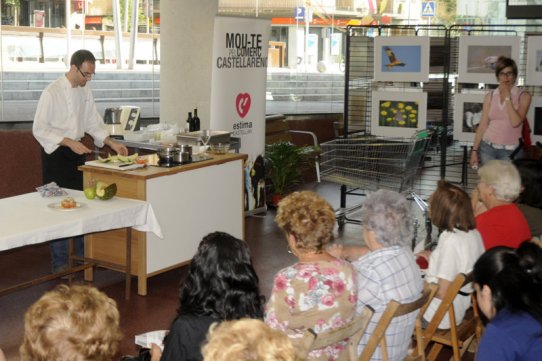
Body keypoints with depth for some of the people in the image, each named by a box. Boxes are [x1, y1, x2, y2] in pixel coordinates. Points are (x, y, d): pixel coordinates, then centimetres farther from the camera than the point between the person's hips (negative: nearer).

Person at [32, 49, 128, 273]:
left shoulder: (85, 92, 5)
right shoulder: (52, 92, -17)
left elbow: (93, 122, 14)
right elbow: (39, 129, -17)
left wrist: (112, 143, 2)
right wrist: (69, 142, -24)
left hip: (76, 151, 7)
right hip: (55, 153, -7)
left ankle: (83, 254, 25)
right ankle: (60, 263, 7)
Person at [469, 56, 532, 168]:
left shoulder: (523, 96, -1)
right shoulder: (489, 96, 6)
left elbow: (516, 122, -14)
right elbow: (482, 126, 7)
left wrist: (507, 97, -10)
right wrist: (474, 150, 3)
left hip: (510, 152, -2)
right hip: (487, 148, 2)